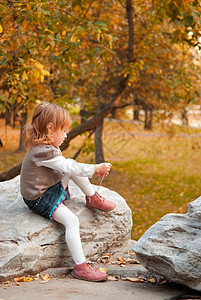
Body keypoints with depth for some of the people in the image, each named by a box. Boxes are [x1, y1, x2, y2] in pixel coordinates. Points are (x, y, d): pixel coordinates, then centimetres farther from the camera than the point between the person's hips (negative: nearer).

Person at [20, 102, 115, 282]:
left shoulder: (48, 148, 7)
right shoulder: (43, 152, -26)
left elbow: (68, 166, 15)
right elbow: (69, 168, -25)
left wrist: (92, 170, 5)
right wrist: (95, 169, -16)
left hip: (53, 188, 10)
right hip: (40, 200, -10)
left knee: (74, 165, 2)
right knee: (72, 220, -25)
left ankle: (92, 198, 13)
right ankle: (80, 266, -24)